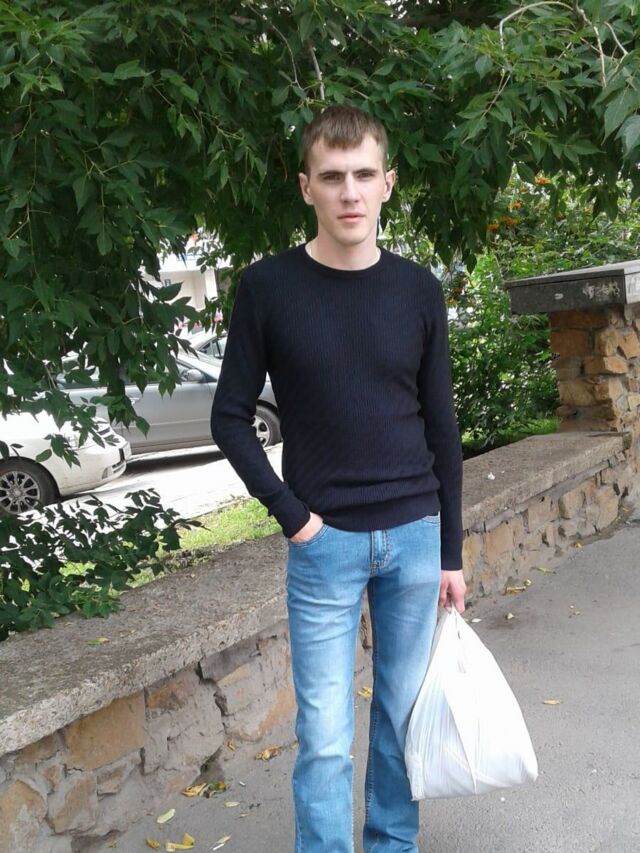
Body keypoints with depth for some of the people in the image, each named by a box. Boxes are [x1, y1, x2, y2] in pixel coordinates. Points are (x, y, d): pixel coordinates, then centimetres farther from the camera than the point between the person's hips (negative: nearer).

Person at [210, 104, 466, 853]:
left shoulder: (419, 291, 2)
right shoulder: (269, 287, -5)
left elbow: (441, 428, 6)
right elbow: (230, 416, 0)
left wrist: (451, 552, 7)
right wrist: (290, 512, -9)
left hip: (415, 536, 3)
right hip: (324, 541, -2)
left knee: (402, 716, 14)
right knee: (325, 737, 2)